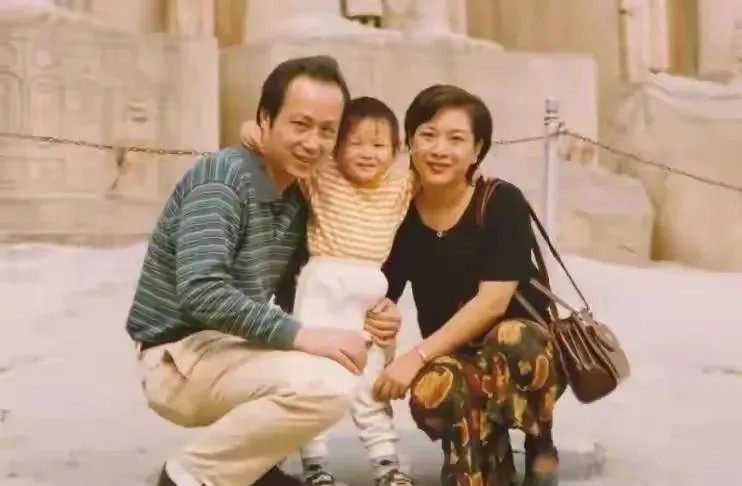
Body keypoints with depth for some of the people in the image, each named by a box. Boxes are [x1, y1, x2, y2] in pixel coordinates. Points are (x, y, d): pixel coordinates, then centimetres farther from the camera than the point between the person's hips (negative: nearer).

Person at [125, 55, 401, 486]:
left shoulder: (298, 198, 8)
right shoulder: (224, 179, -19)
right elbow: (202, 292, -31)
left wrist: (364, 317, -6)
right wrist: (299, 335, -32)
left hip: (228, 348, 9)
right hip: (179, 358, -9)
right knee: (326, 384, -28)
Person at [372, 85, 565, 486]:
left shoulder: (502, 203, -12)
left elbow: (492, 302, -19)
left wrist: (418, 356, -25)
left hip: (527, 350, 0)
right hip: (454, 361, 1)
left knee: (512, 339, -37)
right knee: (431, 390, -35)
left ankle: (539, 446, -7)